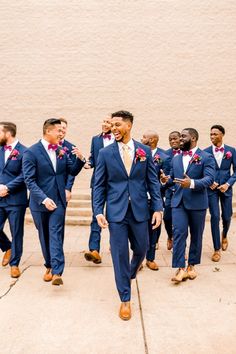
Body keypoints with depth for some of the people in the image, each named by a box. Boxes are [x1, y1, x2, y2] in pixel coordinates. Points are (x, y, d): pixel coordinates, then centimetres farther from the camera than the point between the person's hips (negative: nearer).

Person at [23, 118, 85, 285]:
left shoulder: (61, 151, 5)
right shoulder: (31, 152, -10)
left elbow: (73, 171, 9)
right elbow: (29, 180, -14)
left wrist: (80, 159, -11)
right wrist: (43, 199, -25)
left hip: (58, 200, 2)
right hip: (40, 202, -2)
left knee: (56, 234, -6)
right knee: (44, 236, 13)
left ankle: (57, 272, -8)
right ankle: (49, 266, 31)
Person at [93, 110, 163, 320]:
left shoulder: (144, 151, 2)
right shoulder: (105, 153, 0)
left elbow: (153, 181, 3)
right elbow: (99, 185, 1)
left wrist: (157, 208, -2)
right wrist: (98, 211, -7)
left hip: (139, 210, 2)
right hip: (116, 211, -1)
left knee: (141, 248, 14)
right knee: (120, 254, 2)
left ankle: (131, 273, 49)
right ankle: (125, 299, 18)